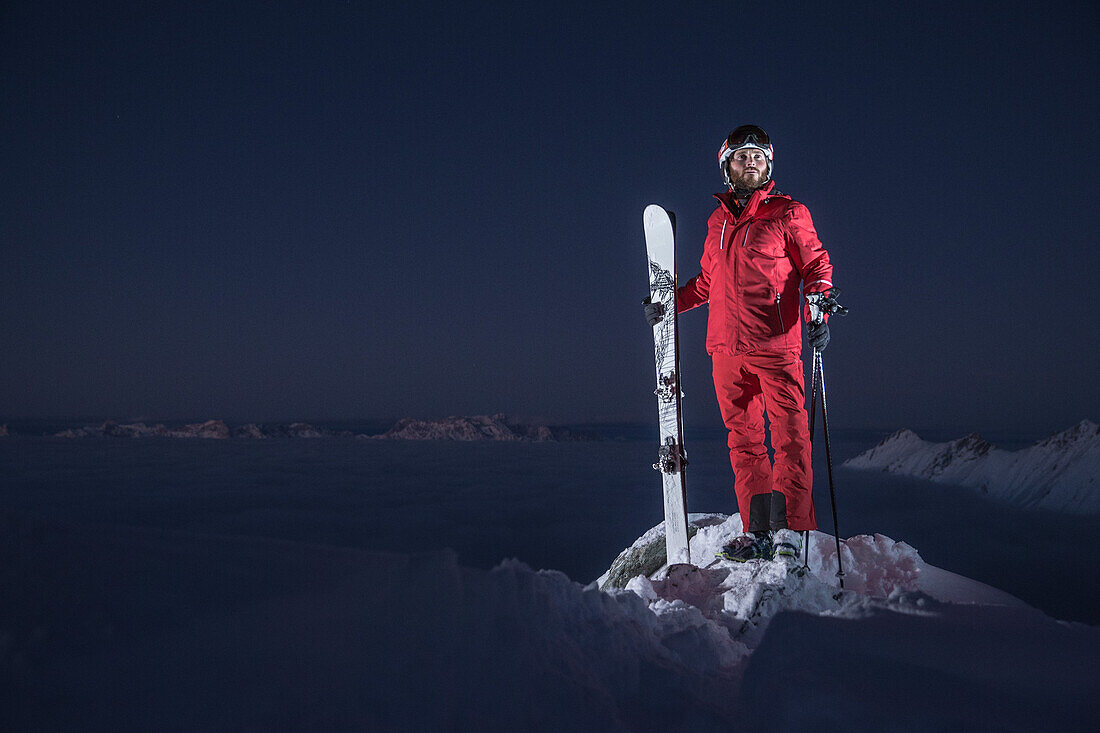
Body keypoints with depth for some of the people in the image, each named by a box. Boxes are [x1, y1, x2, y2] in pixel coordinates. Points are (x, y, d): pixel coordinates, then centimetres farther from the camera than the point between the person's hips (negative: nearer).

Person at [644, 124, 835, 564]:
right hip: (726, 348, 4)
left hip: (776, 346, -4)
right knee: (744, 440, 4)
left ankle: (788, 531, 3)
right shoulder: (718, 221, 19)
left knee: (789, 436, -5)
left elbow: (817, 266, 4)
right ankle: (756, 531, 10)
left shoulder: (788, 214, 5)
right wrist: (669, 303, 19)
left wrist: (817, 315, -10)